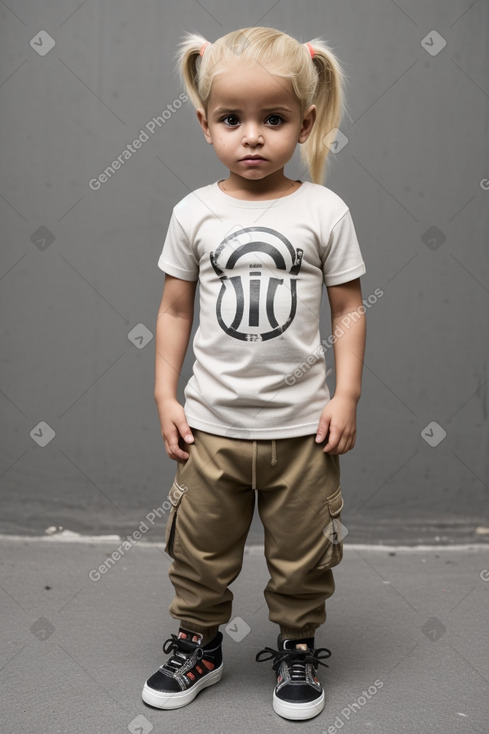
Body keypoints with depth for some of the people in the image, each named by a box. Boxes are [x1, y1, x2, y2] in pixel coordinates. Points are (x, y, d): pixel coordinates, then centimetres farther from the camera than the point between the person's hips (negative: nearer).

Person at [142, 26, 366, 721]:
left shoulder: (324, 210, -4)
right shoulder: (195, 213, -2)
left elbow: (348, 309, 0)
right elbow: (175, 309, 4)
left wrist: (346, 395, -6)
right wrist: (165, 395, 0)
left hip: (302, 424, -1)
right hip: (212, 423, 1)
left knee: (302, 554, 13)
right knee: (200, 548, 14)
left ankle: (297, 650, 36)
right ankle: (198, 645, 37)